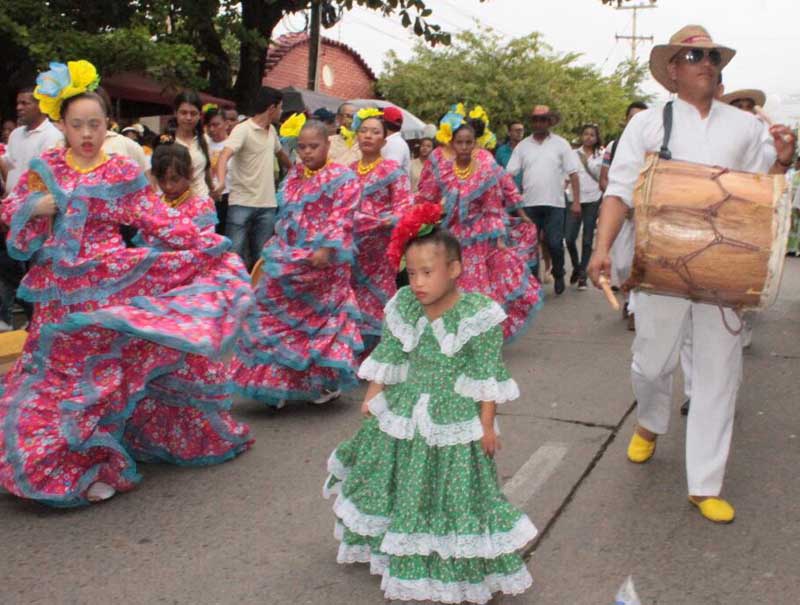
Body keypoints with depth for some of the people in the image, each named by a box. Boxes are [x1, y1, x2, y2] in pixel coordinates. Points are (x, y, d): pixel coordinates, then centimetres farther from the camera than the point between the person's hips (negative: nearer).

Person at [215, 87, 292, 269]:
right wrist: (221, 182, -42)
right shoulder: (242, 130, -10)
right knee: (234, 252, -7)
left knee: (261, 256, 8)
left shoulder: (272, 130, 12)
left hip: (267, 204, 6)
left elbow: (280, 153, 32)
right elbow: (225, 155, -24)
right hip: (241, 203, -6)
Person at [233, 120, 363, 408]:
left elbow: (341, 220, -15)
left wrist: (326, 249, -27)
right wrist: (275, 249, 19)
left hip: (321, 264, -6)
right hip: (288, 261, 6)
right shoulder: (293, 176, 14)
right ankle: (279, 384, 15)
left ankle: (328, 382, 19)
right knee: (273, 317, 6)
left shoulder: (343, 178, -5)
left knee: (320, 318, 3)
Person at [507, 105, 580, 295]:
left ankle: (558, 275, 23)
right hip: (529, 204, 2)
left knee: (555, 244, -1)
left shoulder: (561, 144, 2)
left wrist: (576, 201, -6)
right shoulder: (522, 146, 7)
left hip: (554, 204, -2)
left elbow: (573, 174, 1)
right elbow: (509, 174, 3)